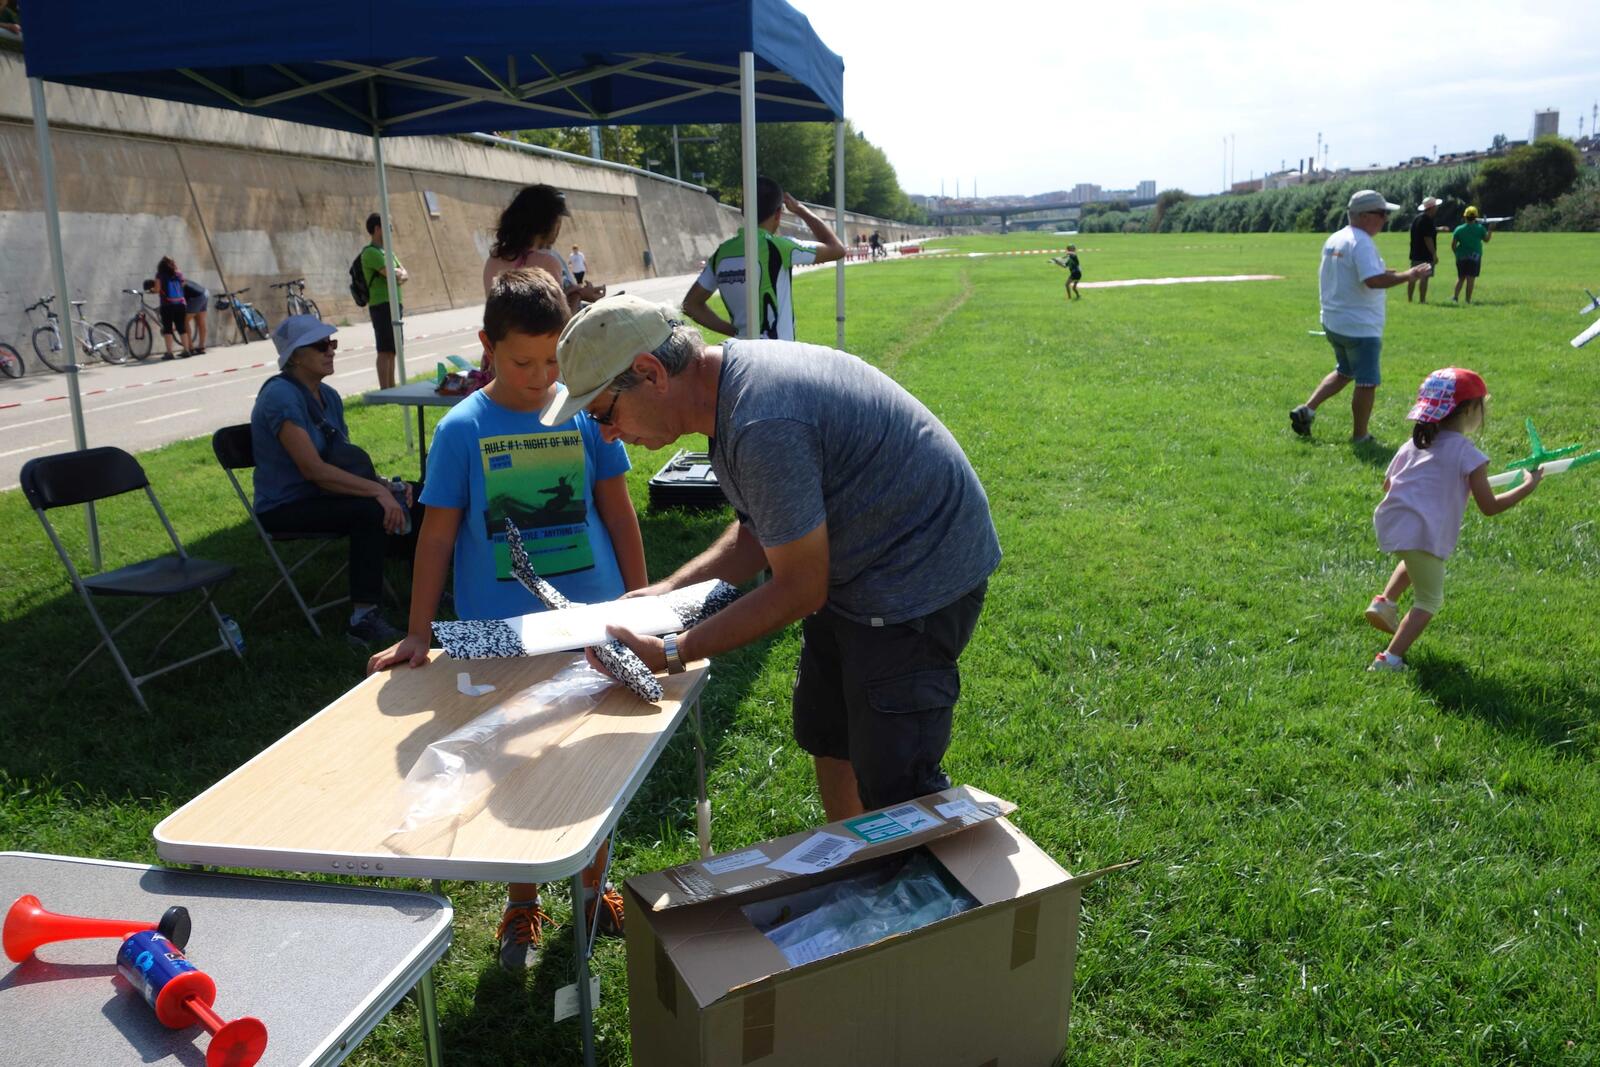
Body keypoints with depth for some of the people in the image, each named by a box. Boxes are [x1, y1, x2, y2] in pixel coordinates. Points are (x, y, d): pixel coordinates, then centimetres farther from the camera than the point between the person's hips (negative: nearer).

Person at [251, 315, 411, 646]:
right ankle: (362, 619, -27)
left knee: (399, 504, -11)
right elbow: (313, 469, -26)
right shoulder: (280, 396, -18)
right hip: (286, 508, -8)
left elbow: (350, 461, 12)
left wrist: (384, 484, -7)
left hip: (319, 495, 8)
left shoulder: (328, 396, 8)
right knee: (371, 510, -30)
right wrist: (376, 489, -28)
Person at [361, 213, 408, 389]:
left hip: (394, 305, 9)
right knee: (385, 351, -9)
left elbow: (404, 274, 14)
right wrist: (399, 272, 1)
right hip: (383, 306, -9)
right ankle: (384, 391, -8)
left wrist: (400, 276, -7)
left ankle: (391, 388, 16)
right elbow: (392, 274, -20)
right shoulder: (371, 252, -10)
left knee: (392, 351, 11)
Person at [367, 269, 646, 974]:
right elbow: (437, 533, -3)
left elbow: (618, 511, 5)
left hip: (591, 621, 1)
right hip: (498, 632, -1)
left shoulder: (585, 411, -2)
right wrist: (418, 634, -5)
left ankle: (595, 886, 36)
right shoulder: (463, 428, -6)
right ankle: (521, 905, 31)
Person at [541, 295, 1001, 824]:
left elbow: (799, 590, -23)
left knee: (893, 788, -4)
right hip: (852, 571, 10)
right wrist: (668, 589, -1)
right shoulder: (732, 376, 0)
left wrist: (670, 655, -18)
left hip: (920, 575, -10)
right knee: (825, 736, 21)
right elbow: (758, 533, 10)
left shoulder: (763, 425, -32)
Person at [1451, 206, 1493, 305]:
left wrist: (1457, 253, 11)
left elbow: (1453, 245, -3)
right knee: (1471, 279, 0)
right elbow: (1486, 240, 8)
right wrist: (1490, 230, 21)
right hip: (1475, 257, -1)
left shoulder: (1459, 229, -2)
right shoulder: (1480, 228, -4)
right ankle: (1468, 299, 0)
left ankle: (1455, 296, 6)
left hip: (1461, 257, 2)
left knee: (1460, 278, 14)